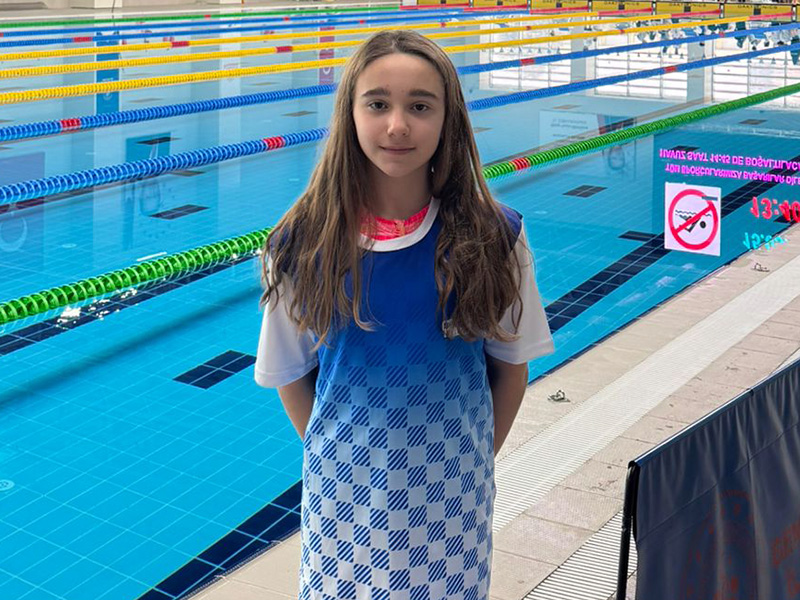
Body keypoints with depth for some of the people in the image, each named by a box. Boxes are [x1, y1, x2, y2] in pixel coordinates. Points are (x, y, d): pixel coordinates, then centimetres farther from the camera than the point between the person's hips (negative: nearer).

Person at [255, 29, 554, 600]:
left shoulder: (491, 237, -11)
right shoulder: (305, 243, -10)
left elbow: (512, 364, 0)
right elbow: (290, 374, 1)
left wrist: (475, 460, 0)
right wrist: (330, 453, -1)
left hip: (452, 489, 0)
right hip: (344, 488, 0)